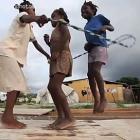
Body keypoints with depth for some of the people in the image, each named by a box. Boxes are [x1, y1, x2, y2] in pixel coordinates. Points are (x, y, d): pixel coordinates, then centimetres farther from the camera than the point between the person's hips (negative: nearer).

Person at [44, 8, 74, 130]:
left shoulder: (61, 24, 6)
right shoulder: (57, 31, 31)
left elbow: (67, 35, -17)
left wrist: (57, 51, -22)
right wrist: (48, 42, 14)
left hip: (62, 58, -10)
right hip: (57, 60, 10)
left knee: (55, 86, -23)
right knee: (51, 87, 2)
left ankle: (69, 118, -25)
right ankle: (61, 117, 0)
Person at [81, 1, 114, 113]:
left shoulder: (99, 17, 9)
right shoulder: (86, 26, 23)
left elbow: (112, 28, 10)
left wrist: (106, 27, -12)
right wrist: (87, 45, 4)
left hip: (100, 47, -7)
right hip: (91, 50, 7)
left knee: (95, 71, -25)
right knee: (90, 74, -4)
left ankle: (103, 98, -19)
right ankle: (96, 100, 1)